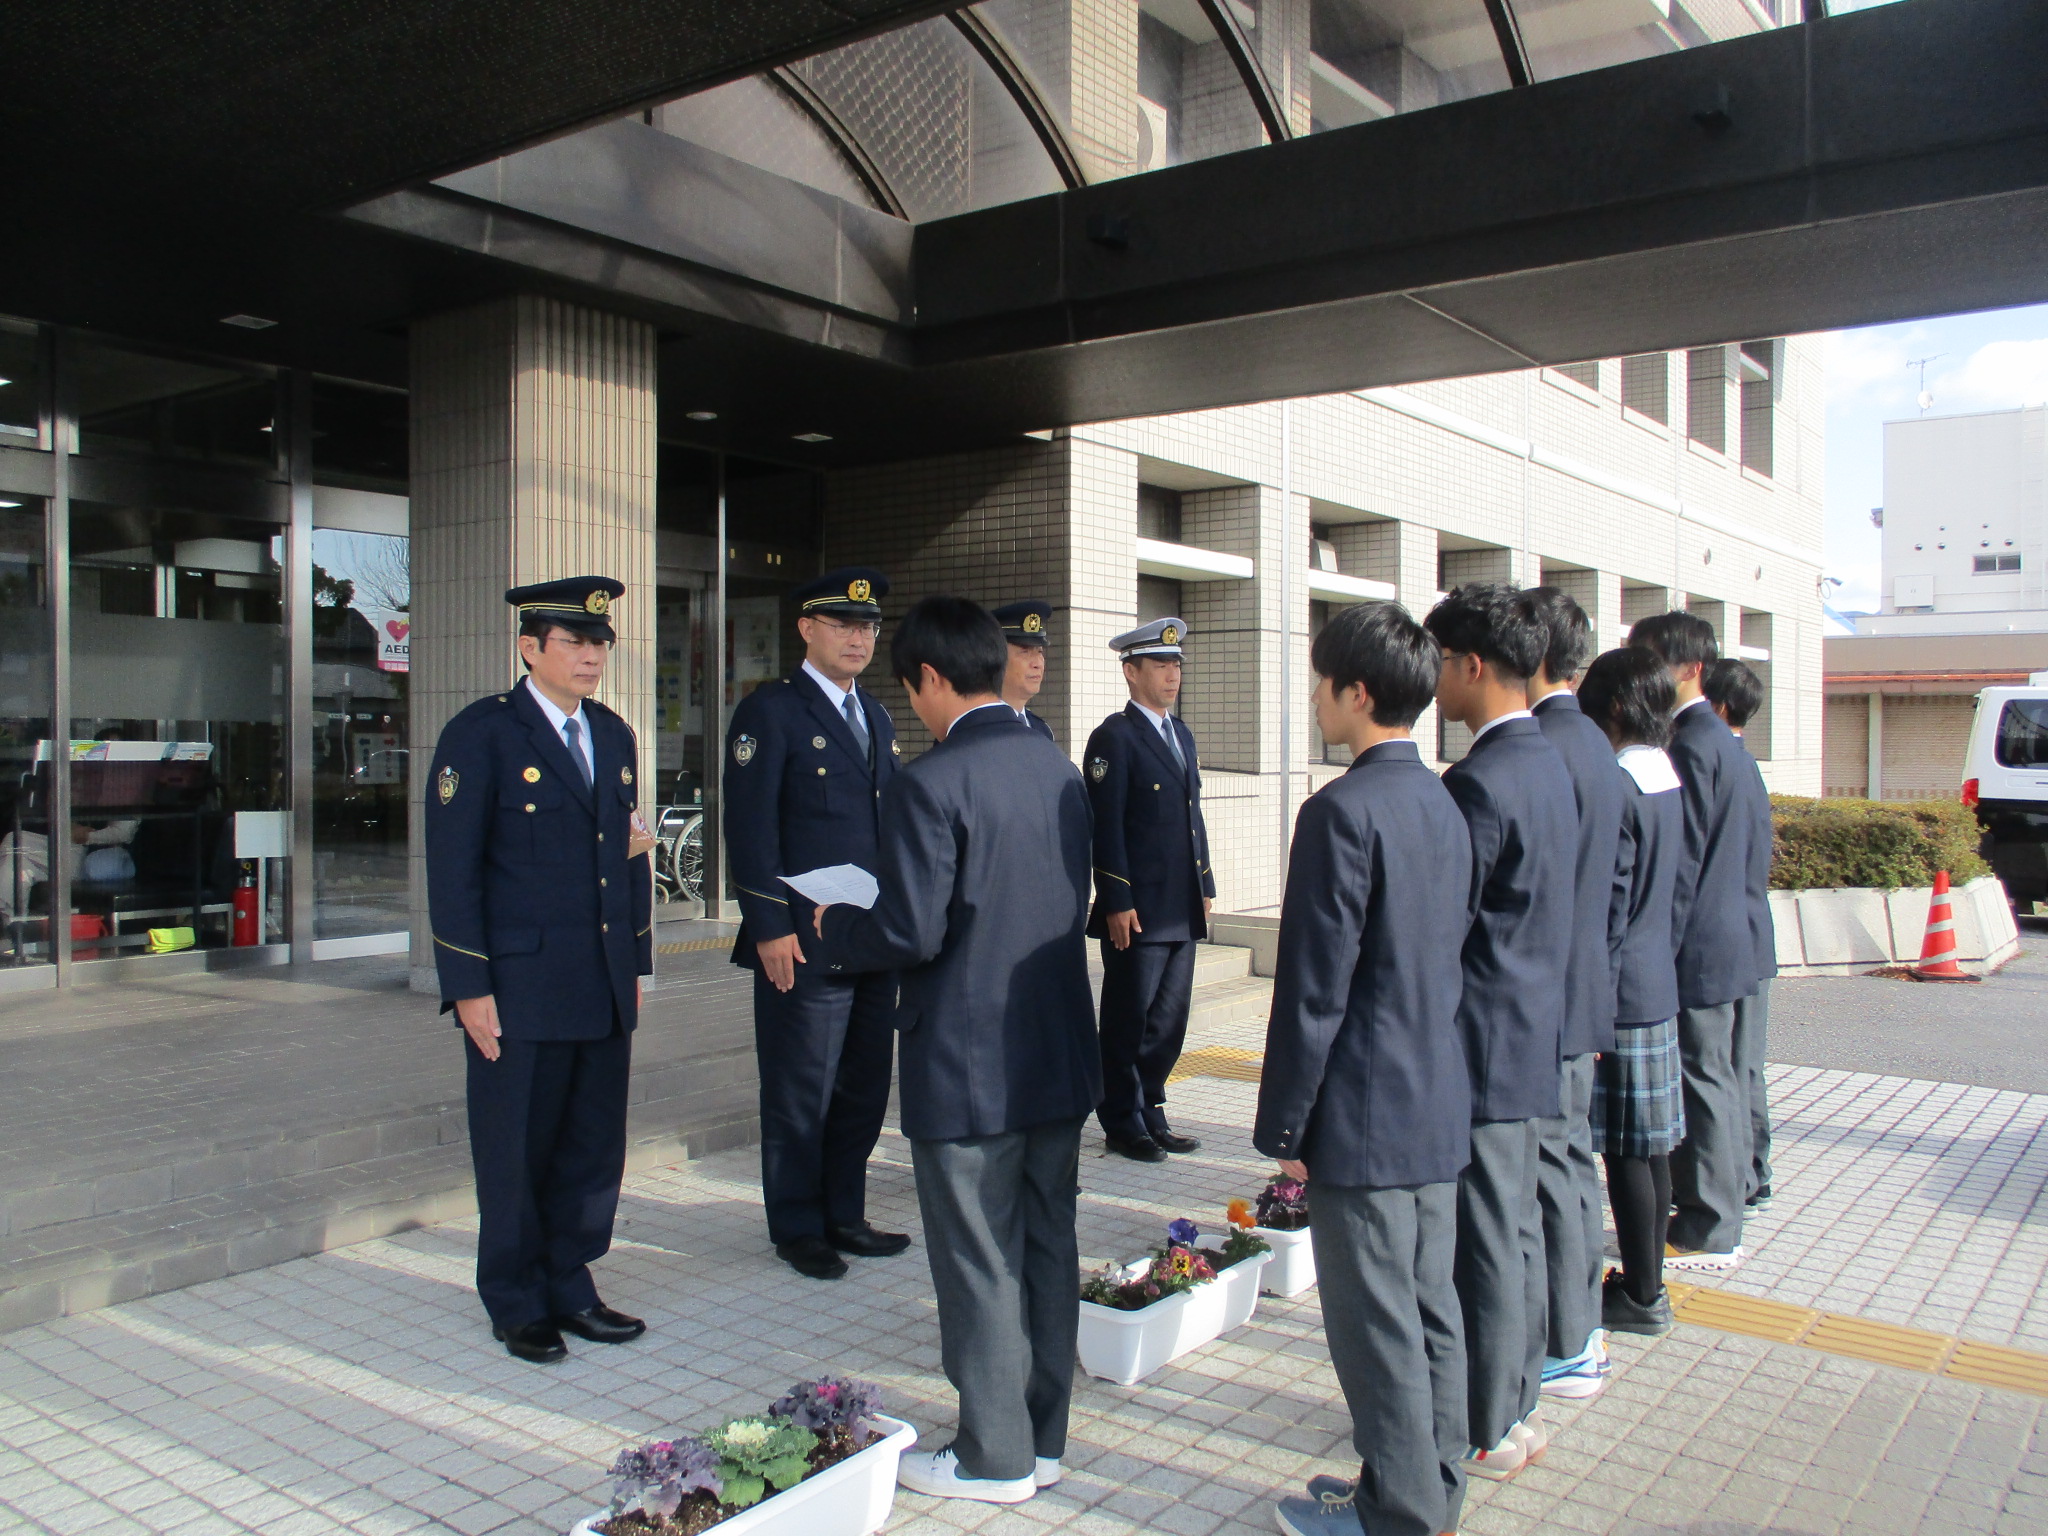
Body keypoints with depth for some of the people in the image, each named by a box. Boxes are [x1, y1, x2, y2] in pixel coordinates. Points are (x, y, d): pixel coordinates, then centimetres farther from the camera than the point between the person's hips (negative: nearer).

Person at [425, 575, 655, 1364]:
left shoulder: (614, 736, 13)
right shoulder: (480, 734, -7)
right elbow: (453, 869, -10)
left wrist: (637, 964, 14)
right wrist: (469, 988, -12)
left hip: (604, 992, 6)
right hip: (521, 988, -6)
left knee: (594, 1150, 12)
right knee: (516, 1152, 7)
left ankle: (570, 1290, 28)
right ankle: (517, 1305, 25)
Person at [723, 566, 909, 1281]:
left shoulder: (875, 715, 16)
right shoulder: (769, 712, -7)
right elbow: (751, 829, -12)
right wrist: (771, 928, -17)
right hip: (804, 945, -7)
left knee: (863, 1088, 14)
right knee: (801, 1095, 5)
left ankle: (844, 1216, 28)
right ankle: (797, 1228, 20)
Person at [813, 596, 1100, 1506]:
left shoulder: (931, 785, -18)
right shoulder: (1060, 770, 5)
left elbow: (912, 934, -20)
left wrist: (835, 929, -2)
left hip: (969, 1067, -7)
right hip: (1061, 1056, 8)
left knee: (979, 1266, 6)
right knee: (1047, 1248, 16)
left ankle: (995, 1458, 20)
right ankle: (1043, 1438, 30)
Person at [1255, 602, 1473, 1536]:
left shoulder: (1342, 812, -19)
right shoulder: (1442, 804, 8)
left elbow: (1314, 989, -18)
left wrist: (1284, 1125, -10)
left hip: (1364, 1116, -9)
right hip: (1439, 1105, 9)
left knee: (1376, 1326, 4)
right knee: (1430, 1310, 17)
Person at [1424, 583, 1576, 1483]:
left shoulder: (1480, 781, -21)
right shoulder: (1548, 763, 9)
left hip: (1481, 1040, -10)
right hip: (1532, 1035, 10)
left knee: (1485, 1241, 2)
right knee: (1515, 1229, 18)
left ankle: (1485, 1432, 15)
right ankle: (1517, 1405, 31)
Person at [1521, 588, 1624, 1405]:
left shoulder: (1543, 751, -20)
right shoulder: (1592, 743, 11)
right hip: (1583, 989, 10)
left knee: (1549, 1165, 1)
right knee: (1570, 1156, 18)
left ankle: (1562, 1351, 13)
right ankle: (1580, 1332, 30)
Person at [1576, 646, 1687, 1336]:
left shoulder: (1617, 787, -18)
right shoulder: (1668, 777, 9)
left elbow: (1608, 908, -18)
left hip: (1619, 990, -9)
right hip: (1659, 985, 9)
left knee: (1625, 1150, 1)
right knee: (1649, 1145, 16)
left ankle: (1641, 1296, 11)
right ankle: (1648, 1281, 26)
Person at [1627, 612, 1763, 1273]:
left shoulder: (1691, 744, -17)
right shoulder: (1729, 744, 14)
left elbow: (1683, 860, -20)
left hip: (1697, 946, -10)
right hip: (1729, 941, 10)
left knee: (1702, 1084, -2)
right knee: (1718, 1080, 16)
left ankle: (1708, 1235, 8)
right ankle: (1718, 1220, 26)